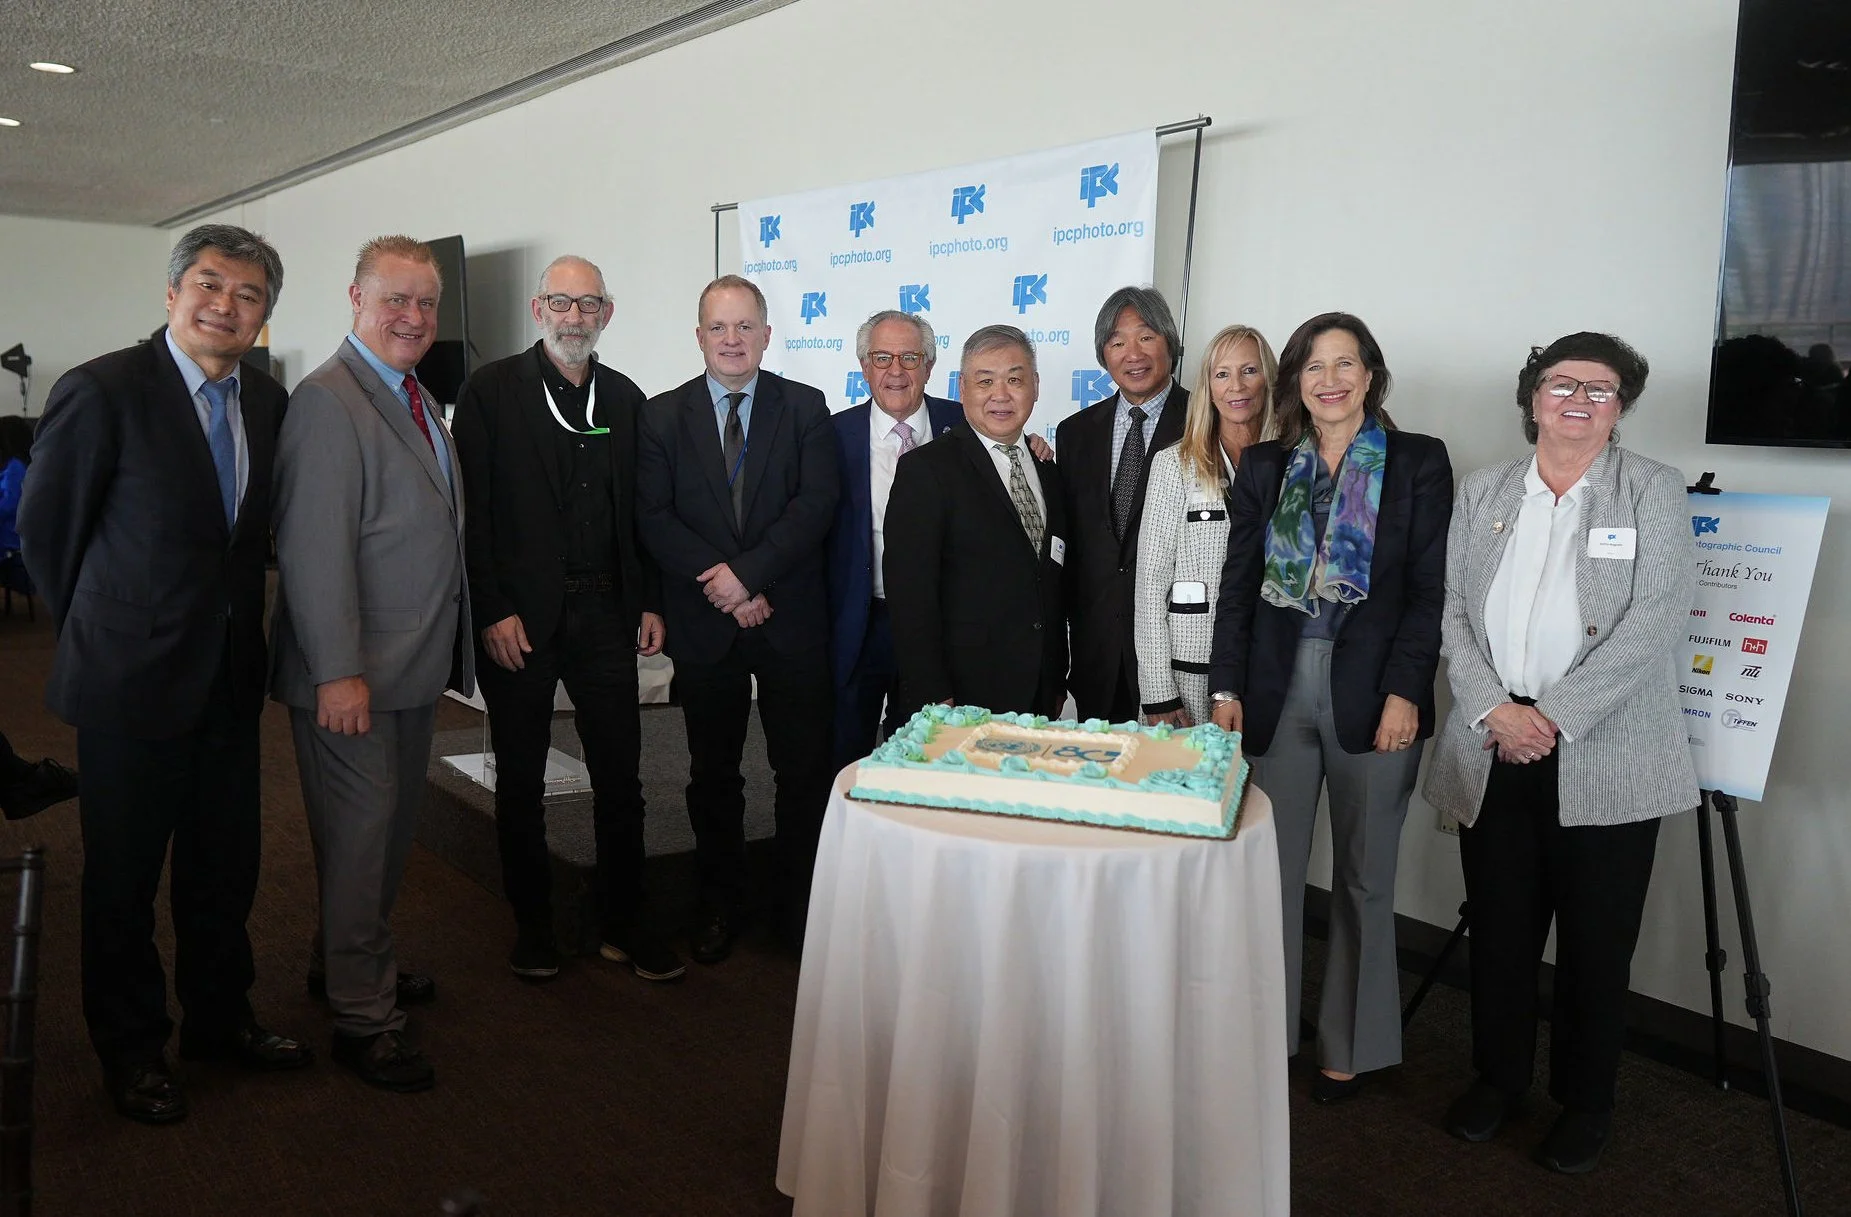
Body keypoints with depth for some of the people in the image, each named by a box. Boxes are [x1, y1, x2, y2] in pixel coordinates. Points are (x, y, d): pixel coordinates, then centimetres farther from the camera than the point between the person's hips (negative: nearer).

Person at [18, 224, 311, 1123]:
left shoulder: (267, 401, 3)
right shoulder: (102, 391, -14)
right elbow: (44, 528, -5)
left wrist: (235, 619, 10)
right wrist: (101, 632, 4)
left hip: (231, 677, 5)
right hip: (133, 680, -5)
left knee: (225, 866, 17)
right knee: (124, 878, 11)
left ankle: (220, 1019, 36)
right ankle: (131, 1049, 30)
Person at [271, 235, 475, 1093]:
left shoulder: (417, 399, 13)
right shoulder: (328, 401, -15)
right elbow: (314, 547, -21)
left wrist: (447, 648, 11)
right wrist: (338, 671, -23)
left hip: (414, 666, 9)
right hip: (352, 674, -9)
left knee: (392, 828, 20)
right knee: (360, 837, 1)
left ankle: (348, 963, 39)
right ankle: (364, 1018, 15)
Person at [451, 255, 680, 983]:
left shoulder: (625, 398, 9)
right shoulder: (492, 391, -2)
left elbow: (639, 508, 12)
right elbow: (473, 508, -7)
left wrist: (650, 601, 5)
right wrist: (493, 611, -13)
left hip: (605, 613, 3)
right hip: (519, 617, -3)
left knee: (621, 774, 6)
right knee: (521, 781, 10)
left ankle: (624, 922, 21)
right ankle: (532, 923, 25)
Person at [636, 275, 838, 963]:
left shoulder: (805, 407, 3)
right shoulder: (664, 416, 5)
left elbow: (817, 504, -8)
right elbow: (654, 518, -3)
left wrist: (748, 572, -17)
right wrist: (721, 584, -14)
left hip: (792, 621, -1)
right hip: (704, 624, 1)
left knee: (805, 770, 4)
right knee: (712, 773, 12)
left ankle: (800, 907, 20)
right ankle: (720, 905, 27)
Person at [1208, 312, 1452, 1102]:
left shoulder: (1418, 462, 3)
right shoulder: (1263, 466, 10)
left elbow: (1430, 588, -3)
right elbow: (1237, 584, 7)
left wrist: (1404, 691, -12)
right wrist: (1226, 688, 0)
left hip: (1371, 691, -1)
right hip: (1276, 689, 2)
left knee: (1364, 877, 9)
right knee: (1270, 870, 4)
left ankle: (1349, 1045, 23)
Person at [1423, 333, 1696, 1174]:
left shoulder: (1655, 491, 1)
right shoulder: (1482, 494, 10)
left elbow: (1653, 622, -10)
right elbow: (1453, 614, 4)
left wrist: (1552, 718, -16)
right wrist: (1494, 711, -11)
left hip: (1606, 763, -2)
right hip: (1493, 757, 3)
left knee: (1595, 945, 8)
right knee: (1498, 932, 12)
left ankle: (1585, 1103, 29)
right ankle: (1497, 1079, 32)